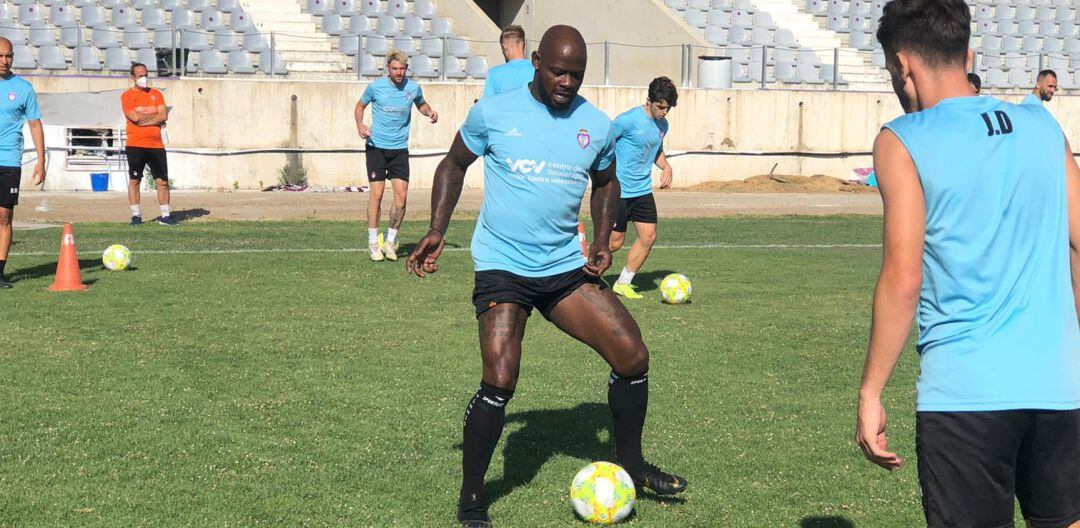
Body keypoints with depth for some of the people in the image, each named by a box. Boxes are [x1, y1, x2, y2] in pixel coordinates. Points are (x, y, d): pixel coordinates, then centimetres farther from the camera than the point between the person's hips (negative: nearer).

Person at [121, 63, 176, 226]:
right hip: (135, 145, -3)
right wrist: (155, 117, -3)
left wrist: (143, 120, -10)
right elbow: (136, 117, -14)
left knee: (162, 181, 2)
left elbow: (164, 116, -1)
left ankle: (165, 215, 6)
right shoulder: (127, 96, 0)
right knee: (134, 181, 0)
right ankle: (136, 215, 6)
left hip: (156, 145, 3)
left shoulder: (156, 93, 12)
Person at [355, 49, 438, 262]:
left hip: (400, 148, 2)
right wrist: (360, 125, -7)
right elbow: (360, 106, 11)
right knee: (377, 193, -7)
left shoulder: (413, 88, 1)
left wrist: (429, 112, 0)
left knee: (401, 195, -6)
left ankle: (390, 241, 10)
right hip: (376, 147, -2)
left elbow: (421, 104, 22)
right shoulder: (375, 87, -5)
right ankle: (373, 242, 6)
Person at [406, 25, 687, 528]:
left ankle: (630, 464, 21)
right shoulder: (492, 113, -6)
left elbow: (606, 183, 21)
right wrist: (437, 231, -1)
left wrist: (602, 241, 6)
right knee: (499, 382, -17)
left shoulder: (597, 126, 2)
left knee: (633, 356, -4)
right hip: (502, 267, -4)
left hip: (567, 267, 4)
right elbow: (454, 165, 9)